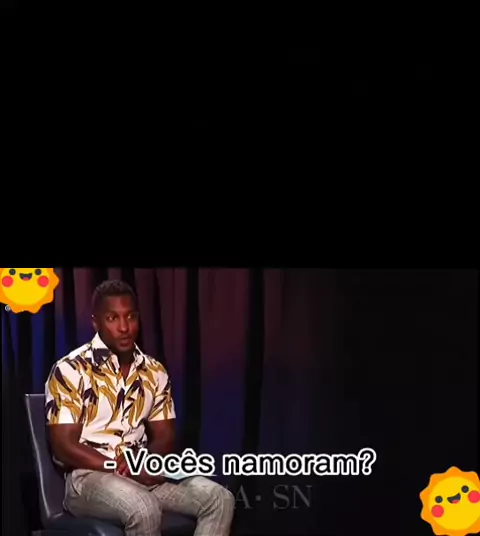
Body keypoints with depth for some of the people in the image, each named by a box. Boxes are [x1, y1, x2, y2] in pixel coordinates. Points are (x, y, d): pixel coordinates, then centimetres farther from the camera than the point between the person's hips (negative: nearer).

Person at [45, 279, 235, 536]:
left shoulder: (154, 372, 9)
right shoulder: (70, 370, -9)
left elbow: (165, 436, 12)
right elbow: (64, 446, -12)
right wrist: (125, 469, -19)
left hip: (143, 473, 6)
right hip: (88, 477, -6)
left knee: (220, 499, -15)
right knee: (144, 510, -36)